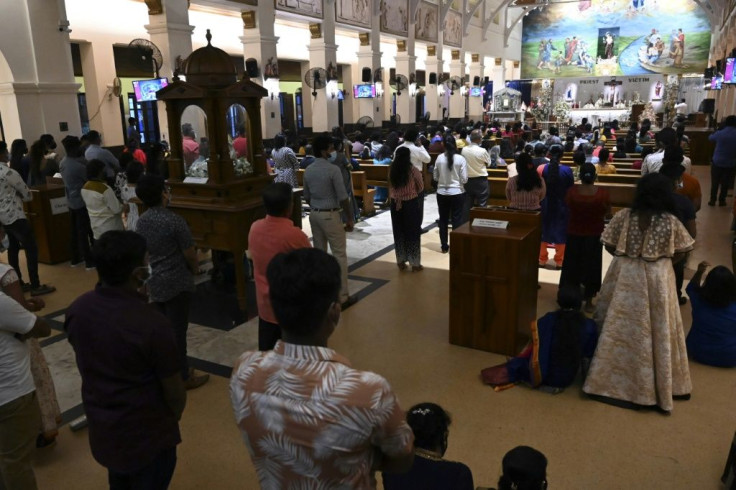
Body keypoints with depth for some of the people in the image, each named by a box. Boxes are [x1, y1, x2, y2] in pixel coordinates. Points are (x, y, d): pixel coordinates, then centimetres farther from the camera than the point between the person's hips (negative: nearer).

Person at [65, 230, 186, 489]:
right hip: (147, 434, -6)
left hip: (100, 427, 6)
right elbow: (174, 391, -18)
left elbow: (88, 366, 5)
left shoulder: (77, 309, -12)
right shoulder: (152, 324, -31)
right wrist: (176, 414, 4)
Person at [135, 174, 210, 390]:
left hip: (154, 281, 7)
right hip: (177, 283, -7)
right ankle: (183, 377, 14)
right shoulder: (174, 220, -20)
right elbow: (190, 254, -15)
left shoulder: (141, 221, 2)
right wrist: (195, 269, 6)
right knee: (177, 330, 2)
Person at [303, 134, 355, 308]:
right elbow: (343, 197, -16)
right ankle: (343, 297, 0)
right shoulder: (333, 169, -16)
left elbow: (306, 196, 13)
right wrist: (350, 218, -8)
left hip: (314, 215, 7)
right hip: (330, 215, -7)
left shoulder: (308, 171, 6)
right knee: (340, 255, -1)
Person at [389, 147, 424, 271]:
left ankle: (401, 262, 20)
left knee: (398, 232, 13)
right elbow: (421, 187, -2)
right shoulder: (413, 170, -13)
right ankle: (415, 263, 12)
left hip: (396, 204, 4)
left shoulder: (392, 170, -3)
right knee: (413, 233, 6)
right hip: (411, 204, -3)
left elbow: (391, 187, 2)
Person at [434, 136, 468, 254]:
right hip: (457, 193, -2)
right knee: (457, 219, 7)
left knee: (443, 219, 12)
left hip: (442, 193, 2)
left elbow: (435, 177, 3)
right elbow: (464, 179, -10)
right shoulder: (460, 159, -11)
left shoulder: (439, 158, -5)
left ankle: (444, 246, 20)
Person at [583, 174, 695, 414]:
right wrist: (662, 261, 13)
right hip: (657, 278, -1)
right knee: (655, 332, 11)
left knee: (621, 328, 12)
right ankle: (656, 386, 25)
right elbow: (682, 252, -2)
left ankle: (612, 381, 21)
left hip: (625, 276, 1)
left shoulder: (623, 216, -8)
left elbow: (608, 244, -1)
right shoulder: (670, 221, -10)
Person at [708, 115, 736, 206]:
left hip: (717, 162, -1)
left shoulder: (720, 133, -12)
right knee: (725, 184, 12)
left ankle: (712, 200, 16)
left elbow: (710, 137, 9)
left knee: (714, 183, 11)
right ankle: (721, 201, 21)